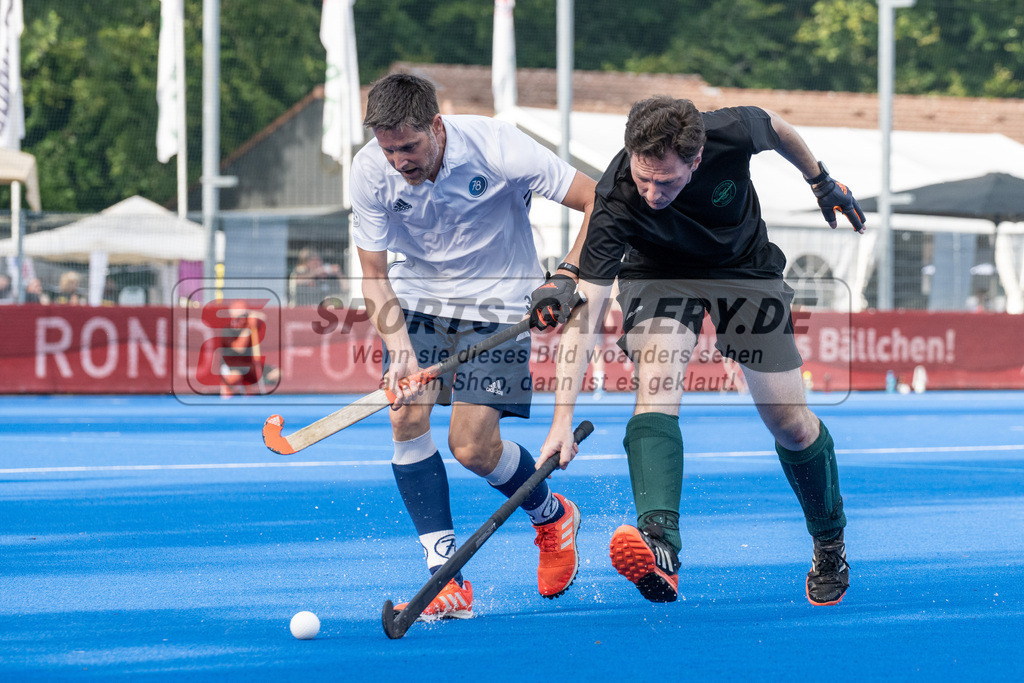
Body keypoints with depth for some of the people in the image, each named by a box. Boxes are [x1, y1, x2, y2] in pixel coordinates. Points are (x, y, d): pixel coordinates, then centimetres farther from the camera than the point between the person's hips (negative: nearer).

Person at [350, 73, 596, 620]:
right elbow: (373, 275, -11)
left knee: (472, 447, -11)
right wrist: (400, 348, -27)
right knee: (407, 417, -16)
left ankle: (551, 515, 23)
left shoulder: (496, 149, -27)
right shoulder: (370, 171, -18)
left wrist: (572, 278, -25)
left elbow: (599, 201, -18)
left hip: (496, 299, -3)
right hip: (418, 294, 3)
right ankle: (447, 581, -11)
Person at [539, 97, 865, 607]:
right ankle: (661, 548, -46)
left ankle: (831, 541, 30)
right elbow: (583, 310, -38)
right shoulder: (615, 205, -36)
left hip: (747, 269, 2)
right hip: (659, 273, -2)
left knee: (790, 424, 2)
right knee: (656, 391, -30)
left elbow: (776, 128, -7)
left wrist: (822, 183, 11)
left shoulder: (732, 134, -33)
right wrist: (563, 419, -45)